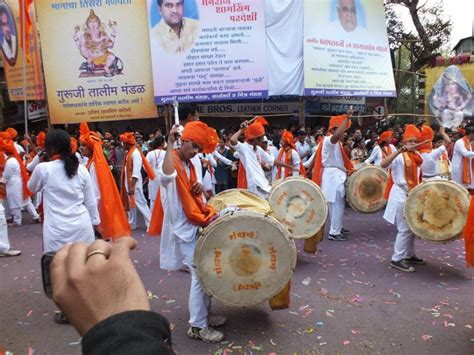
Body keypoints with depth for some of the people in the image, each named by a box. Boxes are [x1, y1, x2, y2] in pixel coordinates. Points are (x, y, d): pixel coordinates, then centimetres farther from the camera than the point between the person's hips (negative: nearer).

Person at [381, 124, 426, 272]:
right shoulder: (399, 156, -13)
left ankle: (409, 255, 30)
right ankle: (396, 259, 3)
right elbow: (383, 164, -33)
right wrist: (399, 150, -37)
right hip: (401, 195, -8)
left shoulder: (417, 157, 11)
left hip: (412, 195, 8)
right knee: (405, 229, -6)